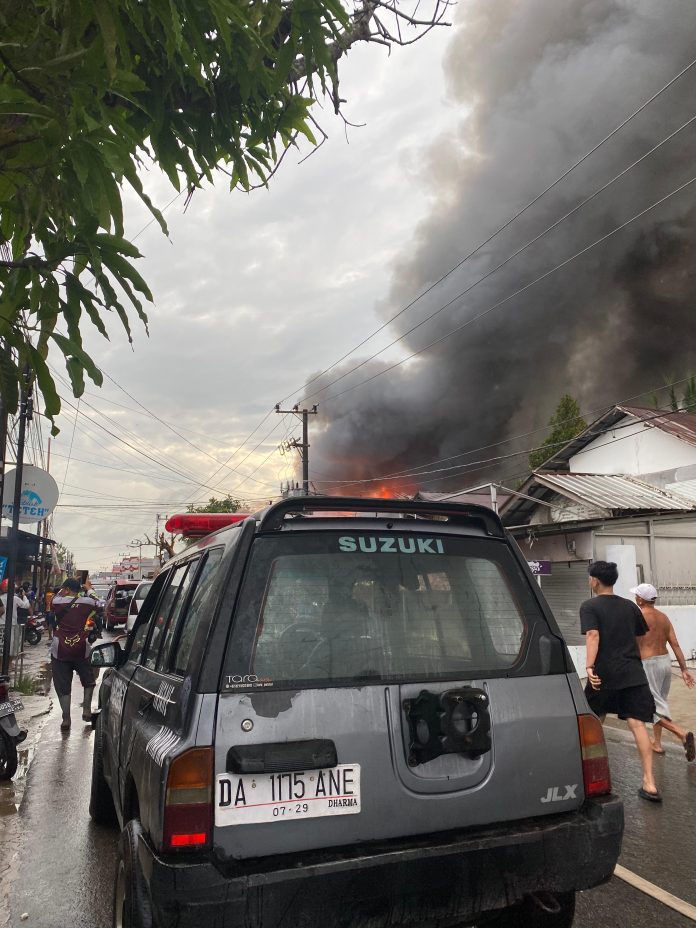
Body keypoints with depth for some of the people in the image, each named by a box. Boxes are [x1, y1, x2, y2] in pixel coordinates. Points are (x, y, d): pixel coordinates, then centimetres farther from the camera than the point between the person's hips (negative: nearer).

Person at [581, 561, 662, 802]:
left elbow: (593, 635, -19)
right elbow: (641, 634, 21)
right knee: (637, 724, -1)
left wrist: (589, 666, -27)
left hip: (604, 674, -3)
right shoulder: (629, 606, 10)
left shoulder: (590, 606, -5)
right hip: (633, 674, 3)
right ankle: (649, 783, -8)